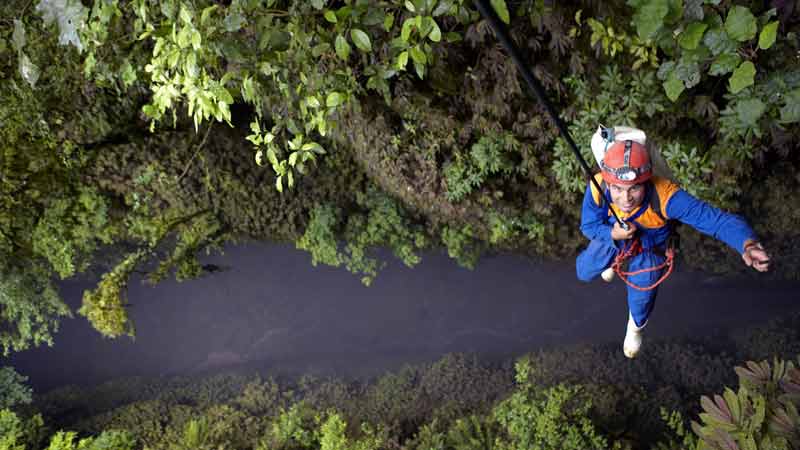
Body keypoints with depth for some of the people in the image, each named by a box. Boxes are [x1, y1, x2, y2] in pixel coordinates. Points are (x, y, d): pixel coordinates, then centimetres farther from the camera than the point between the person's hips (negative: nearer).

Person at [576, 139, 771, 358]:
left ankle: (636, 325, 42)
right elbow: (588, 225, -19)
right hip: (611, 236, 2)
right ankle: (612, 260, 52)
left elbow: (719, 220, -51)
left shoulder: (665, 195, -46)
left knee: (641, 298, 1)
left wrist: (748, 245, -71)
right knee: (584, 272, 14)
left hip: (649, 246, -2)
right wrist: (613, 234, -40)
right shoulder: (597, 187, -38)